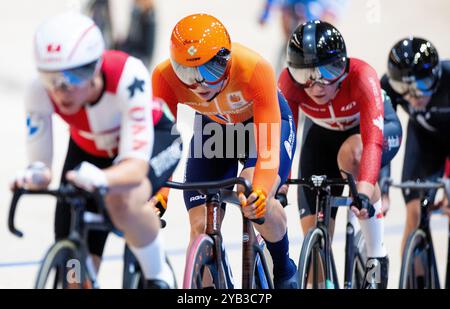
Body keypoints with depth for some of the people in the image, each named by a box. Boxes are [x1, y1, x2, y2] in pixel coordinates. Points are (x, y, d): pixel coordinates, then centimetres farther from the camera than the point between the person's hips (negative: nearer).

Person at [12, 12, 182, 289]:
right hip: (89, 149, 3)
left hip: (151, 139, -3)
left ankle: (158, 275, -10)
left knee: (122, 201, -38)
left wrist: (100, 179, -65)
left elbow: (135, 165, -44)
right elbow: (41, 166, -25)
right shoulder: (41, 91, -31)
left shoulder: (128, 76, -40)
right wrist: (34, 176, -50)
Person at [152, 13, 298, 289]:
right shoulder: (165, 77, -31)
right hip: (213, 128, 3)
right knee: (201, 226, -10)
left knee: (255, 201, -29)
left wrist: (261, 190, -59)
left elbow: (268, 146, -43)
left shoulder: (254, 69, -39)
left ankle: (285, 272, -1)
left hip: (263, 121, -3)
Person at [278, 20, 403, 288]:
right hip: (323, 135, 3)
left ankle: (377, 257, -24)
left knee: (350, 154, -38)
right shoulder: (289, 82, -30)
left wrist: (364, 191, -61)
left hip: (379, 128, -3)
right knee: (313, 232, -10)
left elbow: (372, 141, -47)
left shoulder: (361, 77, -38)